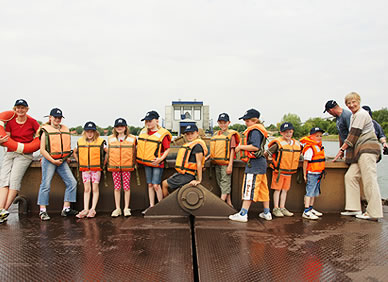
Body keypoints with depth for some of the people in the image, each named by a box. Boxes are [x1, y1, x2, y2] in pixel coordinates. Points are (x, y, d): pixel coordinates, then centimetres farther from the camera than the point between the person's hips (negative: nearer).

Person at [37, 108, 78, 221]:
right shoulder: (46, 131, -2)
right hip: (49, 160, -5)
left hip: (62, 161, 5)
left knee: (72, 182, -3)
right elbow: (42, 150, -7)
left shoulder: (65, 130, 13)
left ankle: (66, 209, 2)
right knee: (46, 184, -5)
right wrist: (53, 161, -12)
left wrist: (67, 158, 10)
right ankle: (42, 211, 4)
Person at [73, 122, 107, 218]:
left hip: (96, 168, -3)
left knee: (95, 189, -1)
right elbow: (75, 152, 20)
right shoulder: (80, 142, 7)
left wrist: (103, 163, -3)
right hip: (85, 169, 3)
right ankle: (85, 209, 5)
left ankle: (93, 209, 2)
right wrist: (79, 163, 11)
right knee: (86, 189, 4)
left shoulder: (100, 142, -4)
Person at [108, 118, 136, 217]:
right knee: (117, 188, 6)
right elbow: (109, 152, 15)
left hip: (127, 166, -1)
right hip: (114, 167, 1)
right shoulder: (110, 139, 8)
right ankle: (117, 209, 14)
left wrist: (133, 164, 6)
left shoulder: (131, 139, 3)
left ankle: (126, 208, 14)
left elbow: (133, 153, 8)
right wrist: (109, 165, 12)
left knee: (126, 187, 3)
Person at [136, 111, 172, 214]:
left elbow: (167, 149, -9)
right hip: (146, 163, 6)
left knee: (156, 185, -7)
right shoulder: (143, 132, 8)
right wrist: (138, 157, 15)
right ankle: (151, 206, 20)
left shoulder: (162, 134, -11)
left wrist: (161, 158, -22)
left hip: (157, 163, -6)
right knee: (150, 185, 11)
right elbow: (140, 145, 21)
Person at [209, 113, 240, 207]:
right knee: (221, 184, 11)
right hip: (217, 163, 7)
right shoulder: (215, 134, 15)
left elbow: (232, 150, -9)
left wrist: (230, 165, -15)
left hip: (226, 163, -7)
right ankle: (229, 204, 21)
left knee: (225, 183, -7)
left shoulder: (231, 134, -4)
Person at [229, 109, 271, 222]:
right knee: (263, 188, 15)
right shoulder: (258, 130, 19)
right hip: (260, 163, 10)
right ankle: (267, 213, 23)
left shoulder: (255, 130, -12)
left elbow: (255, 147, -24)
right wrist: (242, 147, 12)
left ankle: (243, 214, -6)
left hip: (254, 163, -10)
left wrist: (241, 147, -14)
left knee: (249, 189, -8)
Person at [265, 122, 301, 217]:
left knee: (285, 190, 11)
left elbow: (297, 155, 23)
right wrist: (274, 160, 0)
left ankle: (282, 208, 20)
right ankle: (276, 209, 9)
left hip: (289, 172, 5)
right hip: (279, 171, -5)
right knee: (277, 189, 1)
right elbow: (266, 153, -11)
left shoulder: (297, 144, 6)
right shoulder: (278, 144, -13)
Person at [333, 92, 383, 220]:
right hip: (361, 151, 10)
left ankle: (373, 213, -5)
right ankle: (354, 208, 8)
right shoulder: (354, 116, 22)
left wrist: (342, 149, -5)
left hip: (368, 149, -10)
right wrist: (344, 150, 20)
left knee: (369, 180, -9)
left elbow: (353, 135, -11)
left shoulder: (361, 115, -9)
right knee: (350, 176, 5)